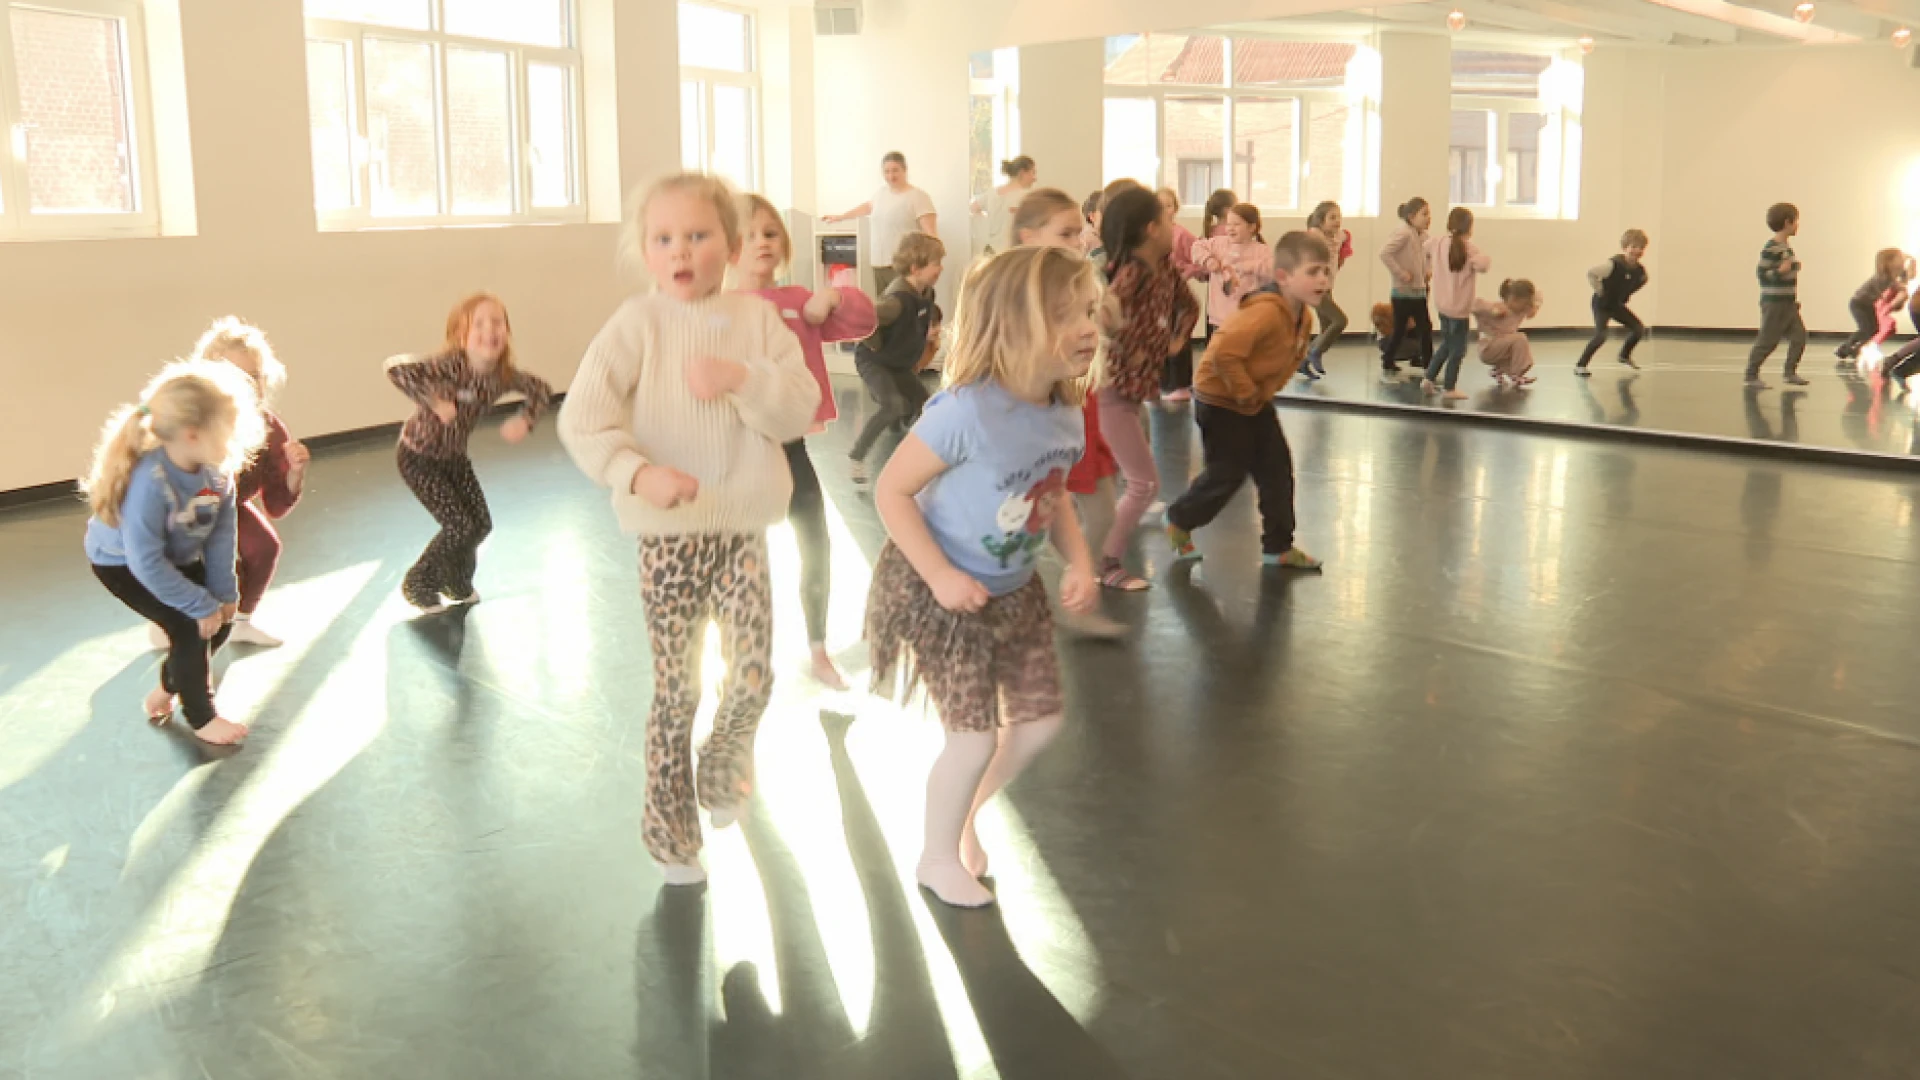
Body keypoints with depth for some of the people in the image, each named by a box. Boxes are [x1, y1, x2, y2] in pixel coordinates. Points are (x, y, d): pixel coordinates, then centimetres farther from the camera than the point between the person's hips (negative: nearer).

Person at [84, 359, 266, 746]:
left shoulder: (217, 469, -23)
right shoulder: (149, 482, -43)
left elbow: (222, 534, -13)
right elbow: (146, 562, -36)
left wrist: (223, 592, -12)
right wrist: (201, 604, -28)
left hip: (178, 556, 7)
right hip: (121, 561, -7)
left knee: (221, 618, 5)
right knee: (190, 627, -14)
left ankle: (167, 691, 30)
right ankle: (201, 719, 8)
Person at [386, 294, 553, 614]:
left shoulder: (503, 374, -14)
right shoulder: (452, 365, -33)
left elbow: (541, 389, 2)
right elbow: (396, 368, -44)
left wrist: (525, 420, -14)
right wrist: (435, 401, -42)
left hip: (454, 456, 6)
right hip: (418, 458, -6)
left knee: (481, 524, 7)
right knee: (459, 525, -9)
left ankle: (457, 583, 36)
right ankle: (417, 586, 16)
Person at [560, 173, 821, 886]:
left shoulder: (757, 320, 2)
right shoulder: (637, 325, -6)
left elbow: (800, 408, -5)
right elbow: (581, 419, -14)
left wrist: (743, 380, -22)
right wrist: (637, 472, -29)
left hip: (742, 526, 2)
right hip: (668, 534, -2)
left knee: (753, 676, -5)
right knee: (676, 692, 7)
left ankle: (722, 766, 29)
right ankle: (671, 833, 25)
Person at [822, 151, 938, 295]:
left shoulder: (918, 197, -8)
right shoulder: (881, 192, 15)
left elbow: (930, 232, -15)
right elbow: (867, 207, 36)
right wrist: (840, 217, 48)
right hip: (879, 264, 7)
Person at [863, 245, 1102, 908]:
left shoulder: (1066, 415, -7)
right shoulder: (967, 411, -30)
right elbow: (891, 491, -24)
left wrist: (1080, 561, -5)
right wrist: (942, 576, -26)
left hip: (1014, 591, 7)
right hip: (941, 593, -7)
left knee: (1041, 717, 12)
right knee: (974, 736, 0)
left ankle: (965, 812, 40)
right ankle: (939, 858, 27)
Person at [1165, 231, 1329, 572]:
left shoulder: (1304, 316, -1)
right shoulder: (1265, 312, -31)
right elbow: (1224, 353, -38)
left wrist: (1268, 389, 6)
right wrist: (1246, 393, -24)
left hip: (1257, 401, 9)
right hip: (1221, 399, -9)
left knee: (1278, 469, 7)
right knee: (1228, 474, 0)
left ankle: (1278, 546, 18)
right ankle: (1178, 522, 25)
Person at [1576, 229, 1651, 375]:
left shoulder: (1640, 270, -7)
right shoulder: (1614, 264, -28)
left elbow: (1642, 280, 17)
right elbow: (1590, 274, -32)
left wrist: (1626, 294, 10)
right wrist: (1600, 290, -22)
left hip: (1617, 304, 7)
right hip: (1602, 304, -7)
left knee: (1640, 329, 7)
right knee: (1601, 335, -23)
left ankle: (1625, 355, 32)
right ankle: (1580, 366, -15)